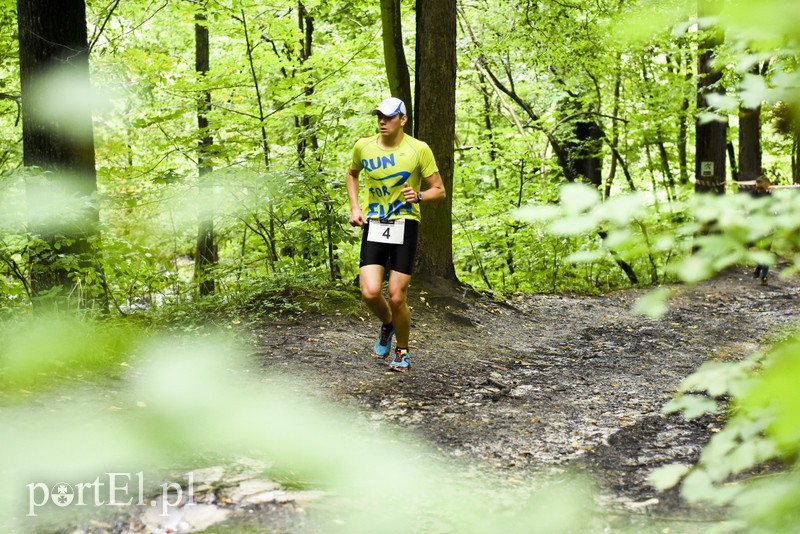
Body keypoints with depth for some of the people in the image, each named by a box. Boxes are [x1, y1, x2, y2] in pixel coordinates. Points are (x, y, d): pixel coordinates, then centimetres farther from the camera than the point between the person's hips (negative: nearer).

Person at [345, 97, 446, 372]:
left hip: (405, 225, -2)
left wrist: (418, 196, -22)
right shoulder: (363, 146, 2)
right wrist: (355, 208, 10)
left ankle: (402, 352, 21)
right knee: (370, 293, -12)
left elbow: (439, 190, 0)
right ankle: (387, 324, 24)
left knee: (397, 297, -4)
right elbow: (352, 174, 23)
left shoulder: (419, 149, -6)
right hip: (373, 226, 2)